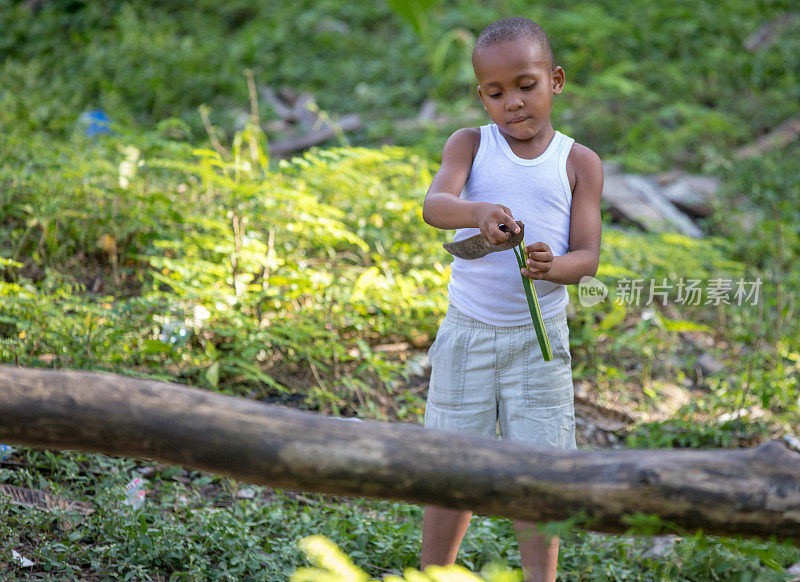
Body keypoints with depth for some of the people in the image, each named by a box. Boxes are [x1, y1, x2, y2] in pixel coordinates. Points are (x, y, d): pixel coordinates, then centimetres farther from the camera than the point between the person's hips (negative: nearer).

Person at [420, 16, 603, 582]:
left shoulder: (579, 162, 1)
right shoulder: (469, 144, 0)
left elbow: (588, 256, -4)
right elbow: (434, 204, -19)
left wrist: (552, 266, -26)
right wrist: (477, 211, -41)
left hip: (539, 338, 0)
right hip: (467, 332, 0)